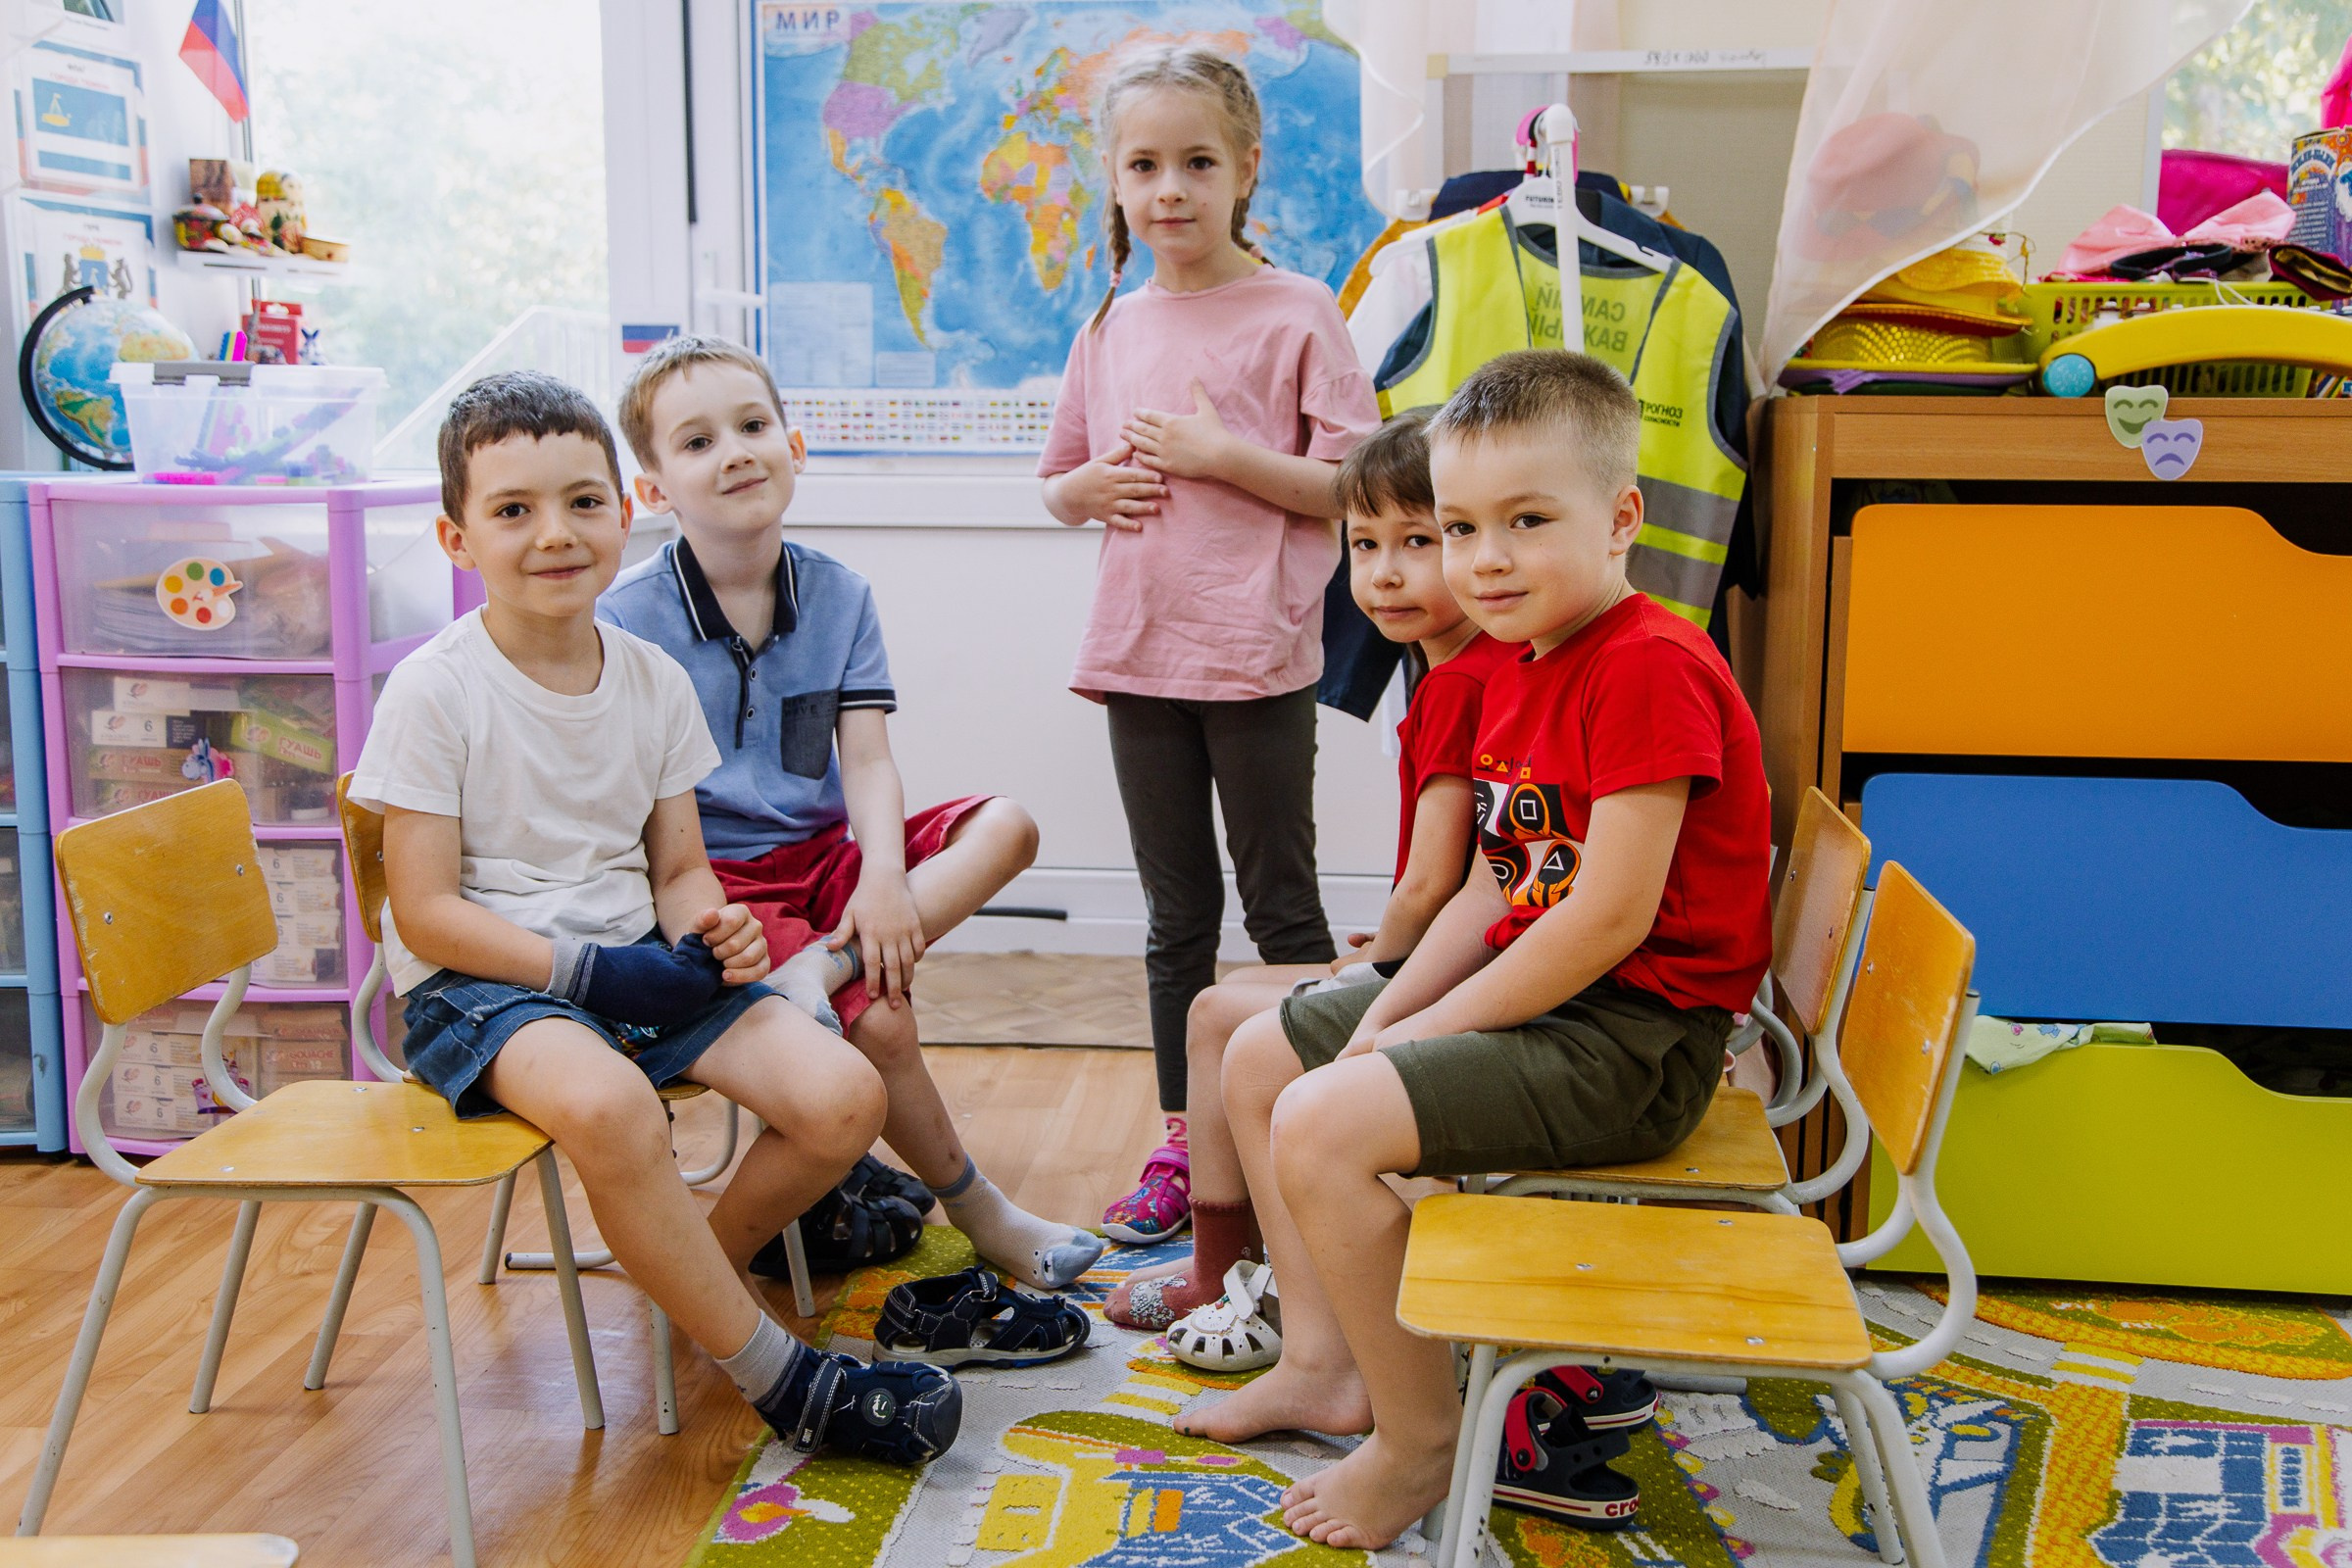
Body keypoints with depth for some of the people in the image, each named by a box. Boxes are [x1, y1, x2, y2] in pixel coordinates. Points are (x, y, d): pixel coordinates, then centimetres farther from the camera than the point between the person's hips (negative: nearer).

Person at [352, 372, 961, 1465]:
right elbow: (426, 912, -11)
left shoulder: (654, 679, 5)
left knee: (843, 1096, -16)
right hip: (480, 984, -5)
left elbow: (679, 868, 11)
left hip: (637, 962, 6)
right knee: (609, 1106, -39)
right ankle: (780, 1378, -20)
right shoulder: (435, 690, -10)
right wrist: (583, 970, -20)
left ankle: (695, 1274, 13)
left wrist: (711, 929, -13)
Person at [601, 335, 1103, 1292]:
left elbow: (867, 761, -2)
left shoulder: (838, 595, 5)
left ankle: (822, 969, -29)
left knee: (1006, 827, -14)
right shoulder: (625, 622, -8)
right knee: (877, 1021, -25)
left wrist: (884, 879, -21)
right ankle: (977, 1210, -1)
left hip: (824, 854, 6)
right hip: (715, 880, -5)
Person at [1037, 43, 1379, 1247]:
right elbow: (1057, 486, 20)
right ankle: (1179, 1145, 23)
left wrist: (1222, 455, -17)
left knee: (1281, 907, 5)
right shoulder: (1110, 327, 10)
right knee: (1176, 916, 13)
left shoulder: (1296, 313, -5)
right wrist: (1092, 488, -2)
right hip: (1139, 652, 5)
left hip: (1257, 659, -5)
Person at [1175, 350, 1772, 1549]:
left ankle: (1418, 1438, -3)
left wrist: (1431, 1029, -17)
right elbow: (1499, 889, 11)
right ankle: (1323, 1363, 23)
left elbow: (1610, 918, -25)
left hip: (1632, 1036, -11)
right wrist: (1384, 1015, -2)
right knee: (1259, 1057, 15)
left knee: (1323, 1128, -24)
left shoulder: (1649, 667, -21)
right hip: (1532, 991, 11)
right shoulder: (1519, 665, 11)